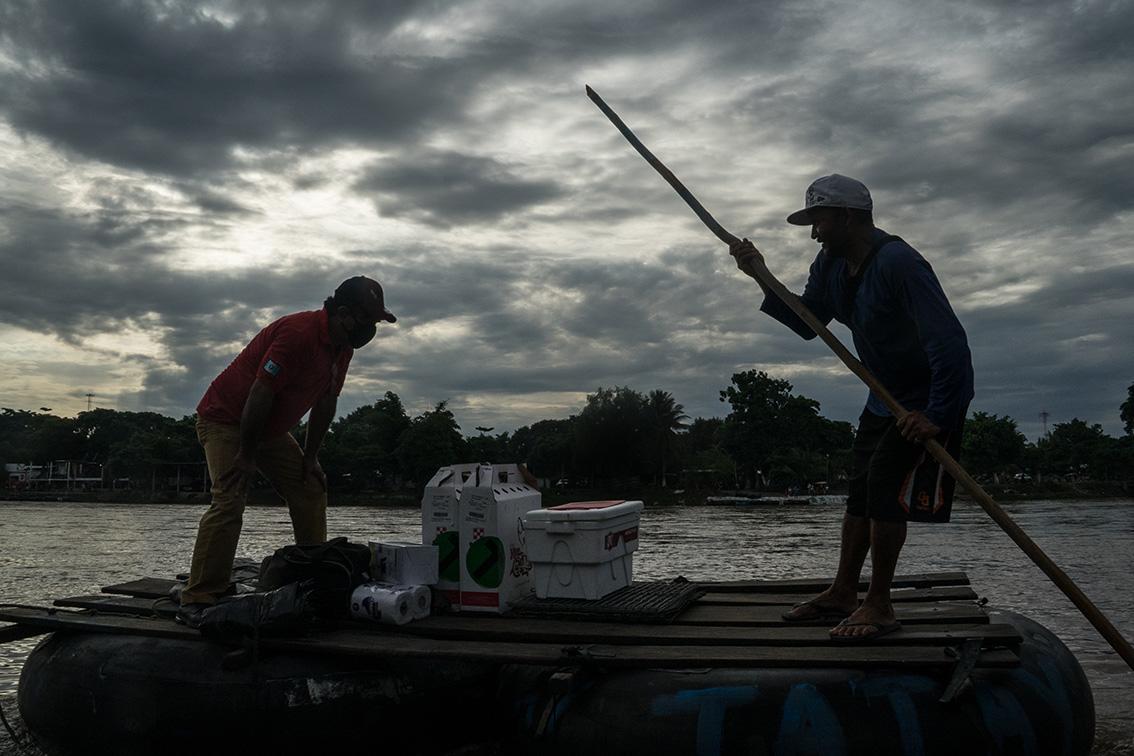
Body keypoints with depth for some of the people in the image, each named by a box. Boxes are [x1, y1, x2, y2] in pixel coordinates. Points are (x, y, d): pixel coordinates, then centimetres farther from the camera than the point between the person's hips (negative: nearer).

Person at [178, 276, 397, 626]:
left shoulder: (342, 347, 0)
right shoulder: (299, 333, -29)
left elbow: (326, 403, 9)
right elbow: (261, 393, -29)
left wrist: (310, 457, 8)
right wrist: (246, 455, -22)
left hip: (272, 429, 9)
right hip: (226, 419, -9)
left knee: (311, 490, 4)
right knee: (228, 502, -21)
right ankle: (196, 601, -19)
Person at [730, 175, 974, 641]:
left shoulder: (897, 263, -29)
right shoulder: (830, 265, 0)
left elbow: (949, 340, -33)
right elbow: (807, 324, 10)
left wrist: (937, 416, -34)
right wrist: (762, 278, -2)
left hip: (931, 399, -9)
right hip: (885, 396, 9)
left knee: (886, 485, -14)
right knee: (860, 491, 11)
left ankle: (878, 605, -2)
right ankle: (843, 593, 22)